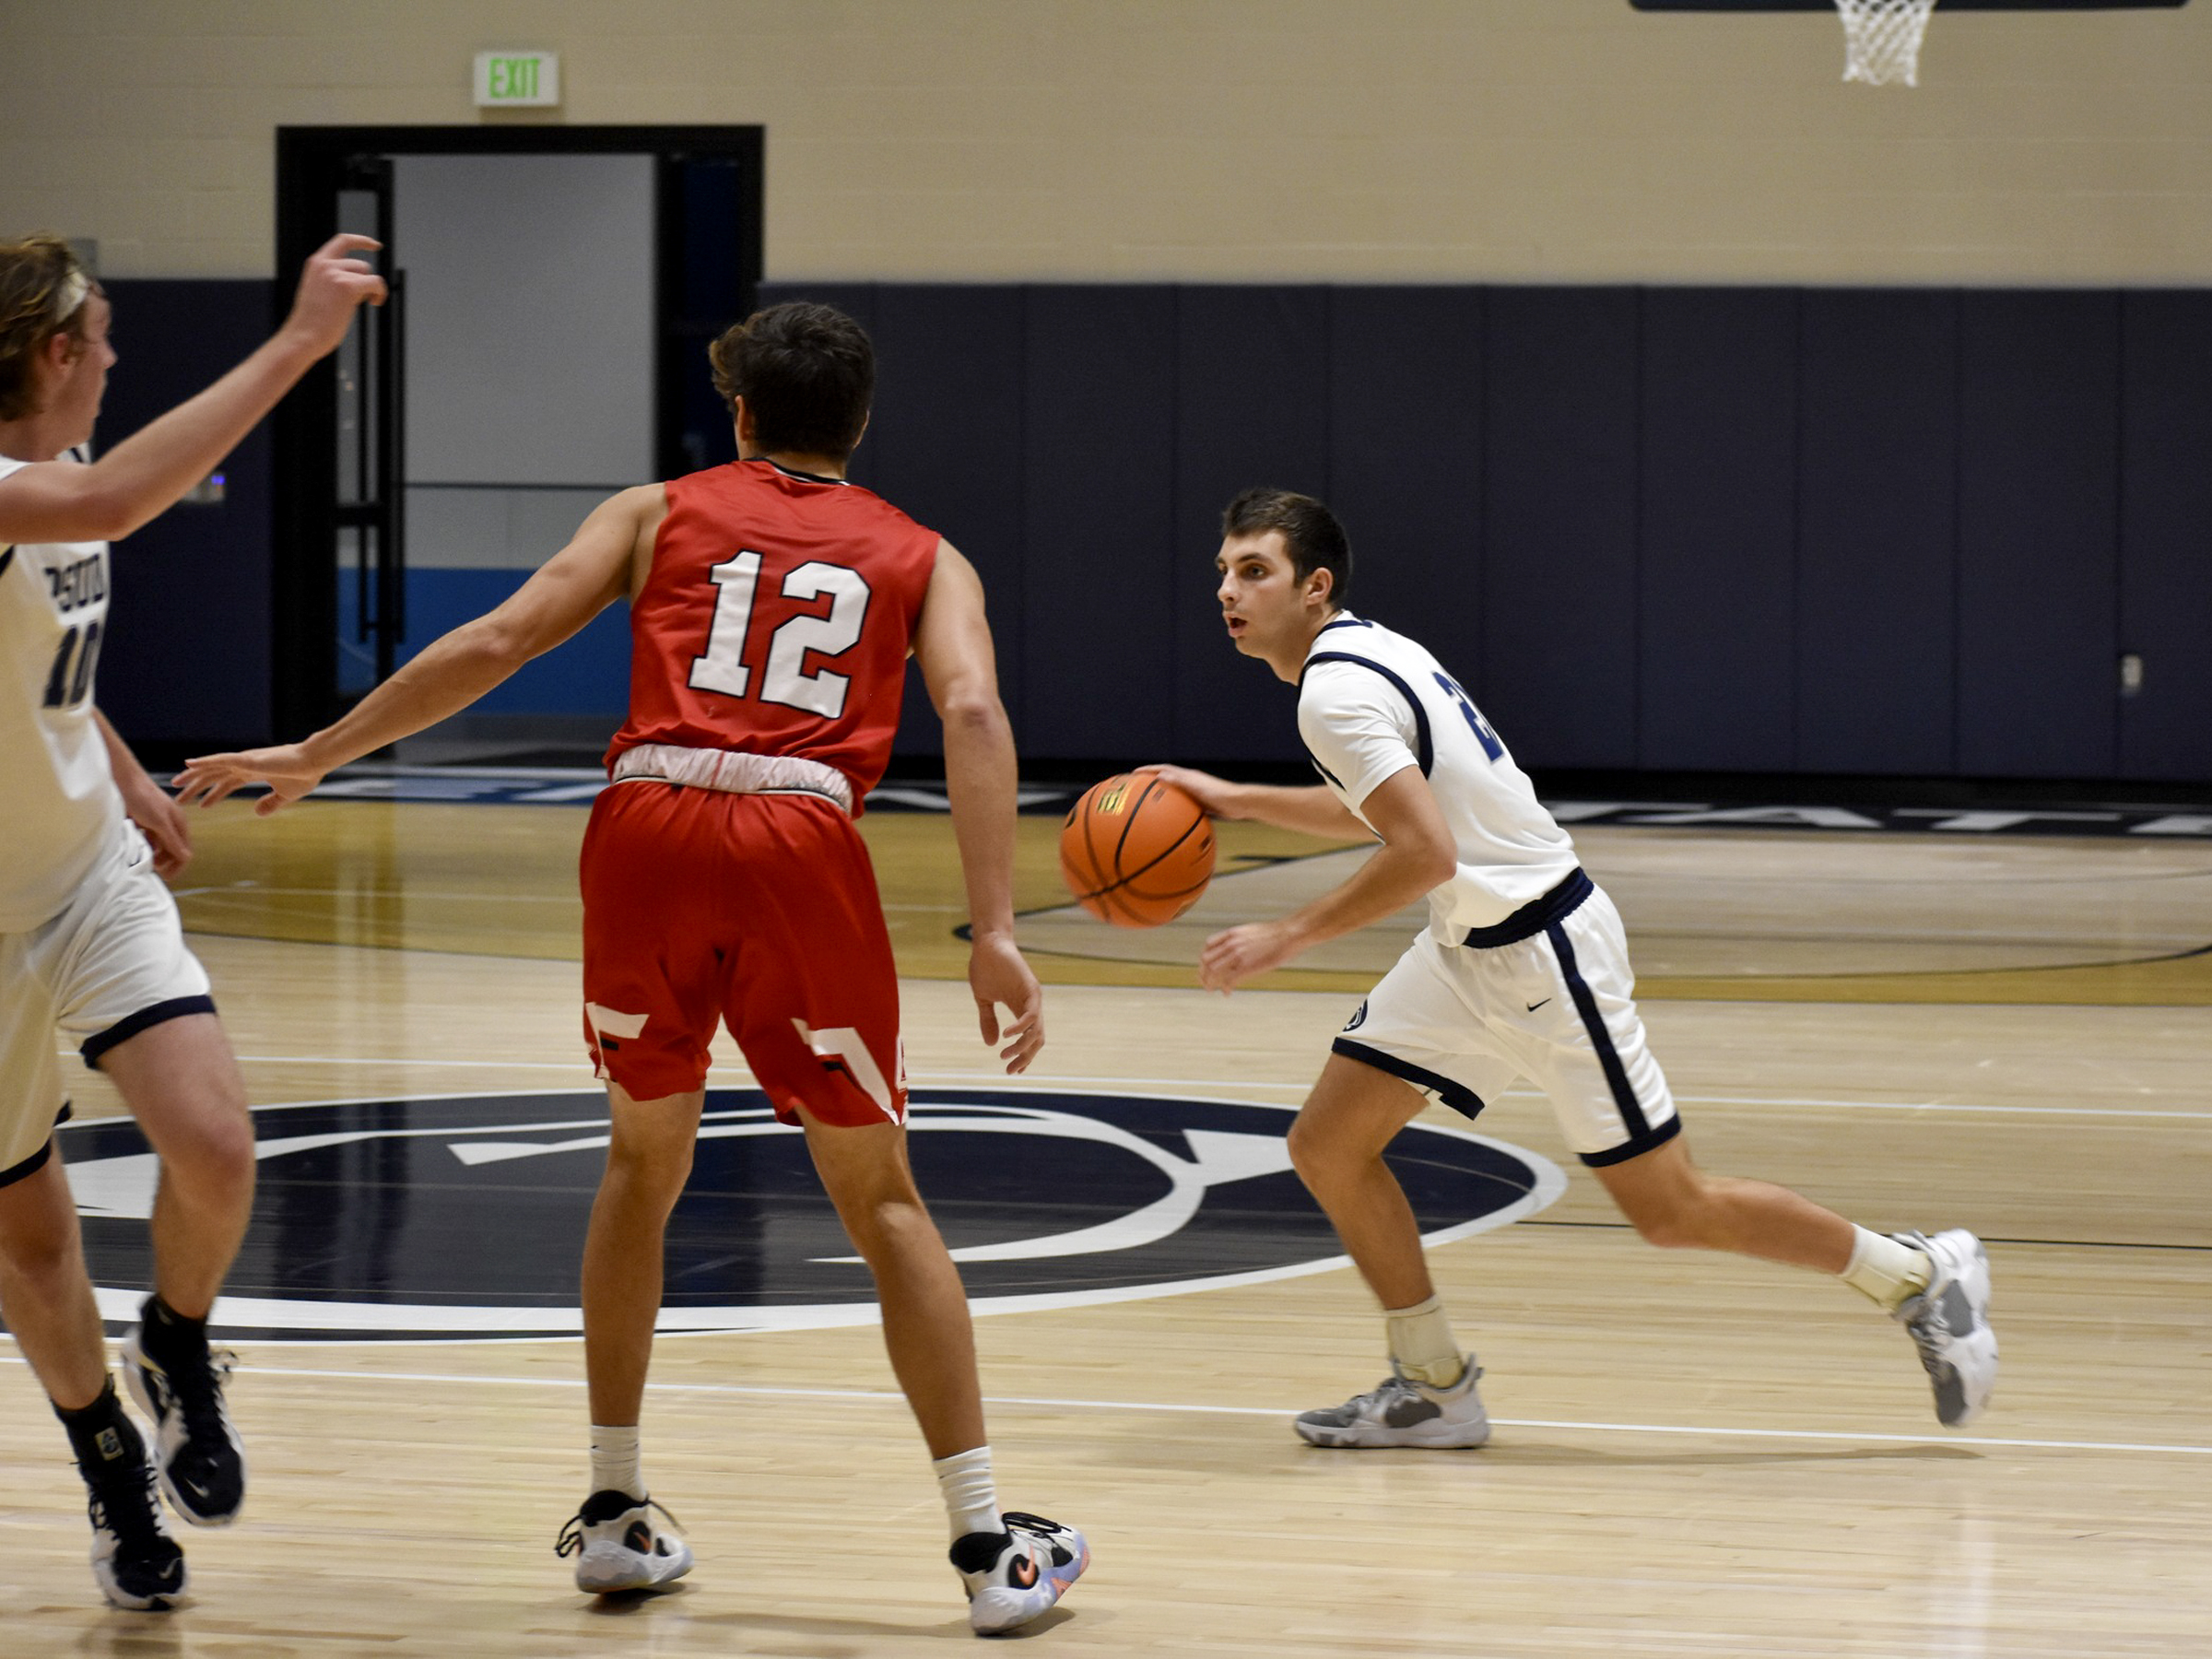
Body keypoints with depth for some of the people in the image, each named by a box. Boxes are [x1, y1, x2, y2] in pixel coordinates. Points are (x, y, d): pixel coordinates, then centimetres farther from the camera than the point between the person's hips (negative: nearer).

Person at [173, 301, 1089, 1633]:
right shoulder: (921, 555, 20)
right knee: (881, 1199, 10)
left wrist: (314, 757, 16)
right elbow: (973, 709, 0)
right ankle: (991, 1547, 7)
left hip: (649, 824, 1)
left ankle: (616, 1514, 26)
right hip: (804, 842, -1)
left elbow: (497, 643, 10)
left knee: (646, 1160, 23)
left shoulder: (663, 511, 22)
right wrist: (995, 934, -6)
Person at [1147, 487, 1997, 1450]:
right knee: (1327, 1146, 4)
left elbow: (1425, 854, -29)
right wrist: (1237, 801, 24)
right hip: (1469, 950, 10)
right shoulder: (1360, 653, 10)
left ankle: (1918, 1276, 11)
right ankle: (1433, 1389, 14)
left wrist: (1286, 938, -23)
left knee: (1672, 1209, -3)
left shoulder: (1336, 691, -21)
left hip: (1540, 952, -10)